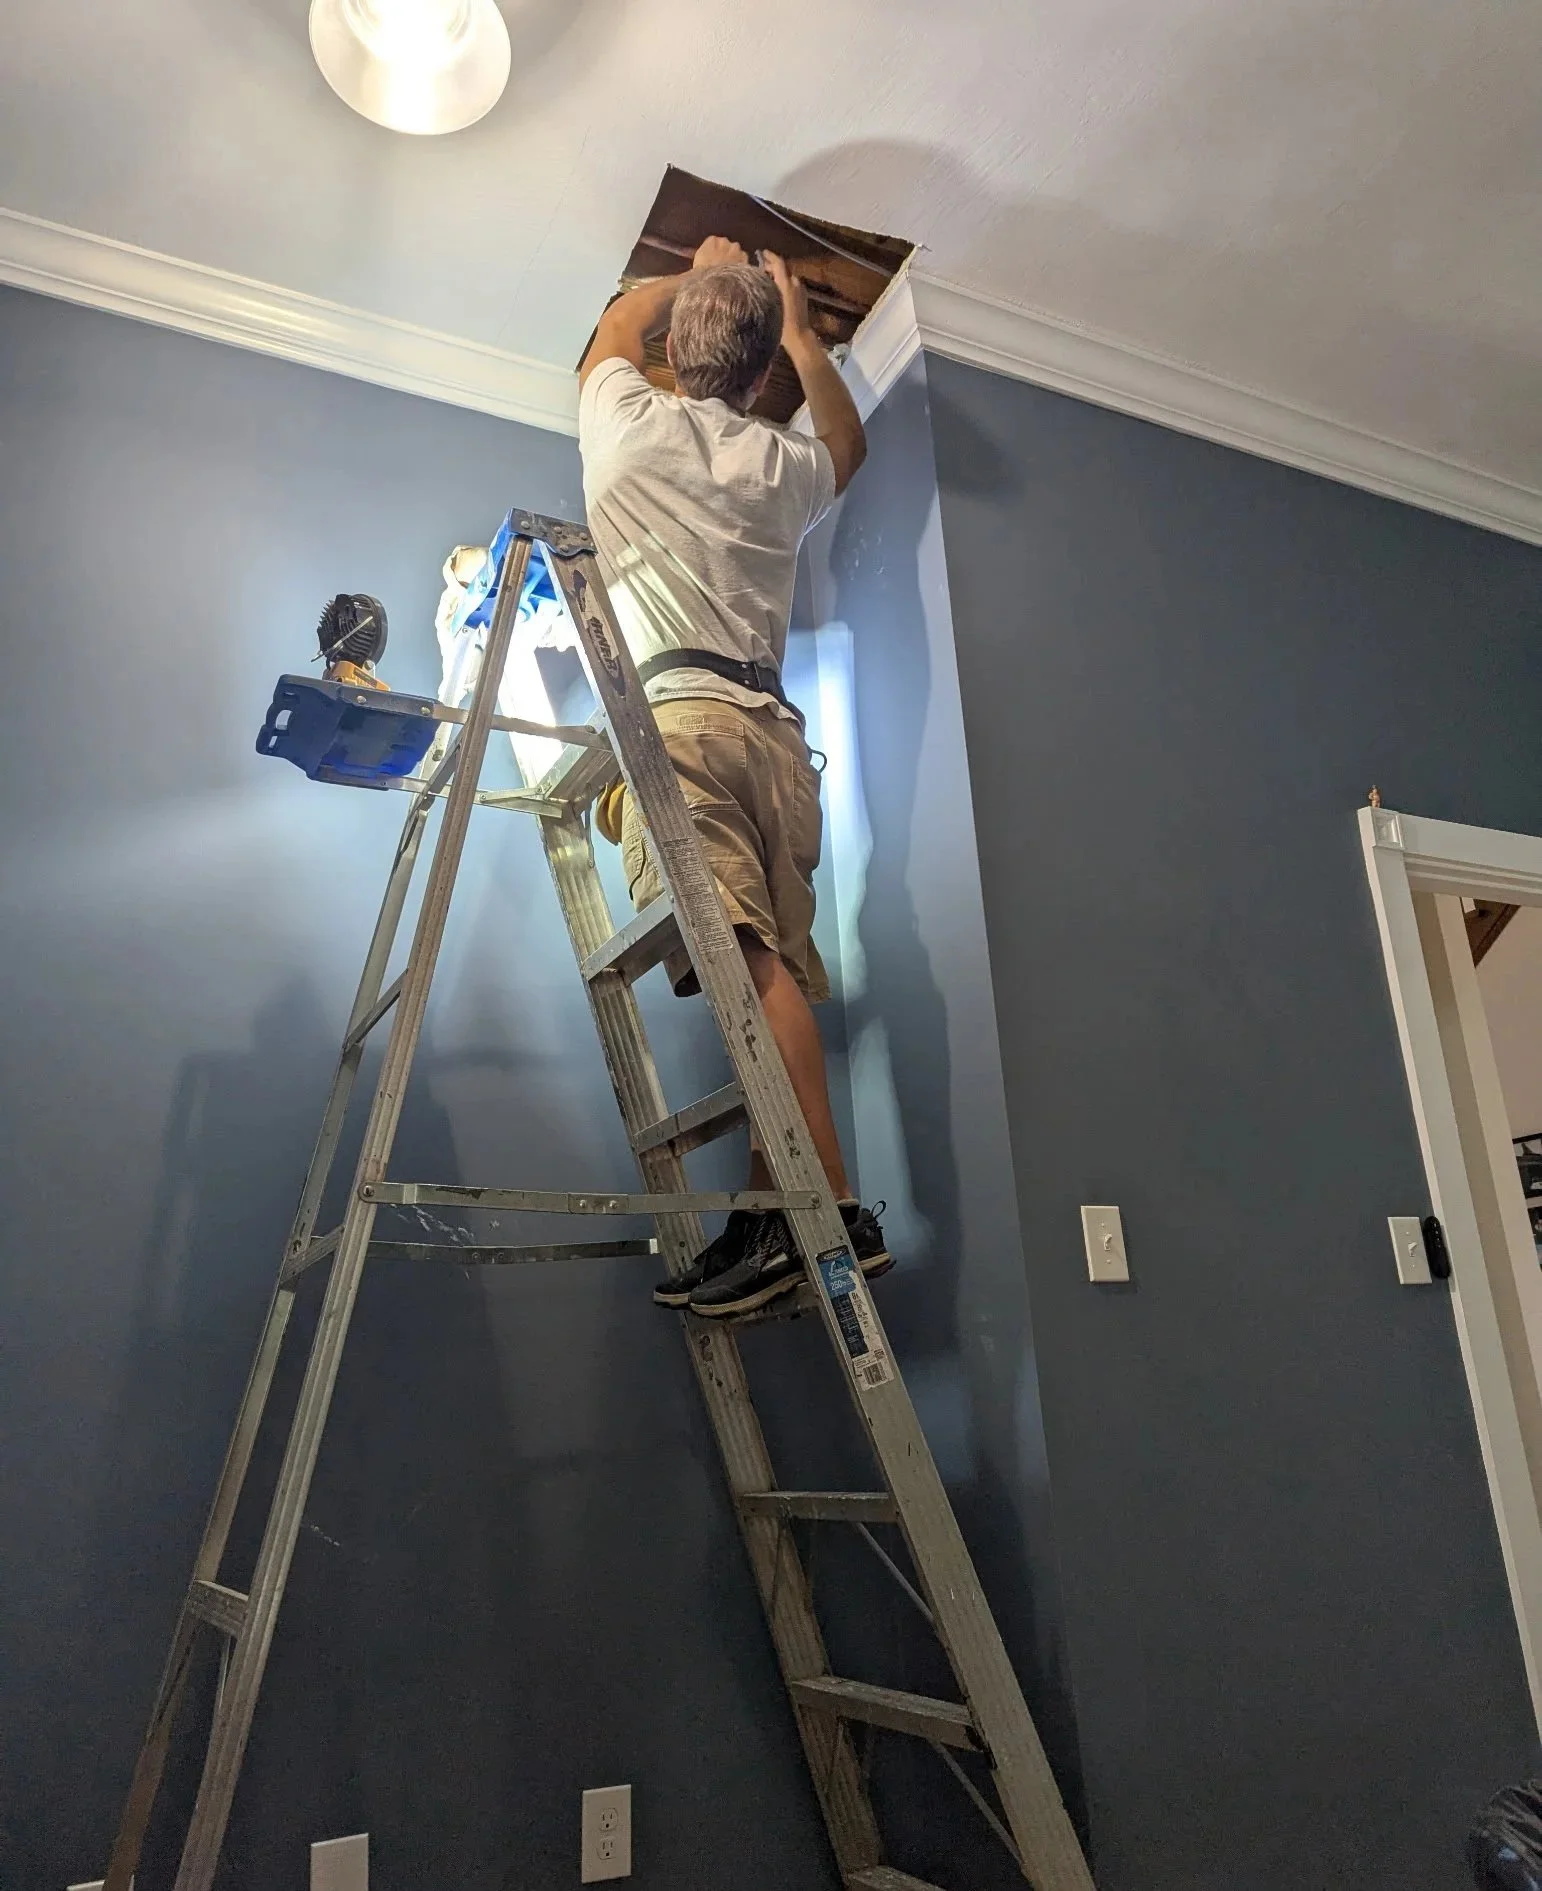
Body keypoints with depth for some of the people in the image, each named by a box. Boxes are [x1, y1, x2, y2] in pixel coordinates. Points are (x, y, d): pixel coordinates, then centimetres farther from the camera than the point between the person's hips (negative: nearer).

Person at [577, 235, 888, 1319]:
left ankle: (828, 1209, -28)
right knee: (771, 969, -1)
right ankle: (777, 1208, -6)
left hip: (676, 715, -5)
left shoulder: (628, 421, 12)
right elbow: (849, 441, 46)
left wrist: (697, 275, 54)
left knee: (746, 959, -19)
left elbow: (618, 327, 37)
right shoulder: (786, 467, 19)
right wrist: (796, 324, 56)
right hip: (775, 729, 5)